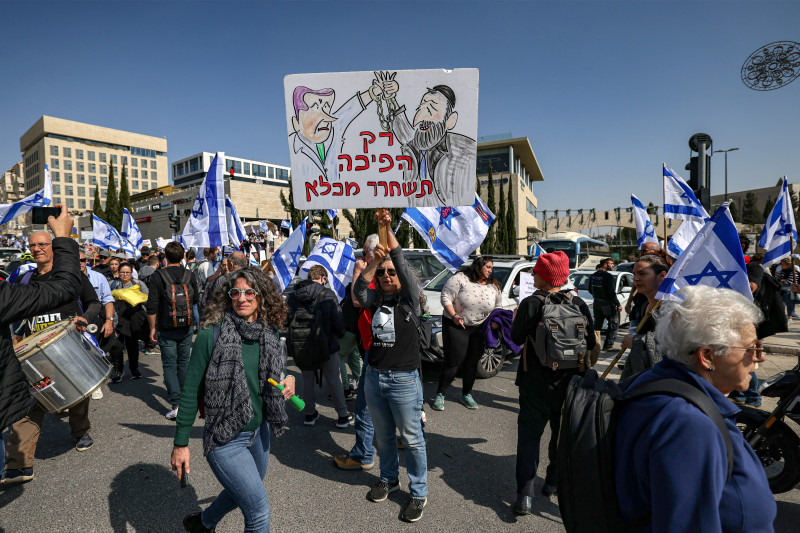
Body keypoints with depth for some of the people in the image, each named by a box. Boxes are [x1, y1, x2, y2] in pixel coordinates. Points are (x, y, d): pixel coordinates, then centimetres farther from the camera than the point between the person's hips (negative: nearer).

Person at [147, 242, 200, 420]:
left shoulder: (157, 277, -11)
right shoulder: (190, 275, -4)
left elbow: (152, 306, -10)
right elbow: (197, 299, 7)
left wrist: (152, 328, 0)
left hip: (166, 330, -3)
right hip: (186, 328, 3)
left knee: (170, 365, 3)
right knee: (183, 362, 18)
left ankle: (176, 404, -4)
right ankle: (182, 395, 35)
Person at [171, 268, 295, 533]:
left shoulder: (269, 334, -3)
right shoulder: (211, 335, -18)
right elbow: (191, 392, -11)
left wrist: (287, 381, -9)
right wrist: (180, 444, -7)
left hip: (259, 432, 6)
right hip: (225, 438, -6)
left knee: (242, 493, 27)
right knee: (259, 511, -4)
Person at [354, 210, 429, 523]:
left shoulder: (409, 300, -7)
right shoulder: (376, 300, 5)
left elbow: (404, 267, -20)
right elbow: (358, 289, -13)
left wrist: (388, 229, -25)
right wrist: (374, 260, -26)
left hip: (403, 380, -4)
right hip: (374, 377, 5)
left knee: (412, 438, 9)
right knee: (383, 435, 21)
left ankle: (418, 493, 27)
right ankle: (389, 479, 43)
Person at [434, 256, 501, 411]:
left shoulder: (494, 287, 8)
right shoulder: (460, 279, -11)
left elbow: (498, 307, 17)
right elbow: (446, 297, -12)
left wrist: (495, 320, -2)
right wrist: (454, 316, -21)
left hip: (479, 329, 5)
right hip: (456, 327, -5)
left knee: (472, 363, 12)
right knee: (453, 363, -5)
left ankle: (467, 395, 30)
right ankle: (440, 395, 11)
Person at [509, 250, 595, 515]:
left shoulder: (531, 303, -15)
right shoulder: (579, 303, -4)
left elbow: (517, 338, -11)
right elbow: (591, 343, 1)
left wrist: (515, 318, 5)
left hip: (536, 384, -4)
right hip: (569, 383, 4)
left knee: (529, 435, 6)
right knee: (562, 434, 21)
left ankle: (525, 495, 5)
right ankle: (554, 483, 37)